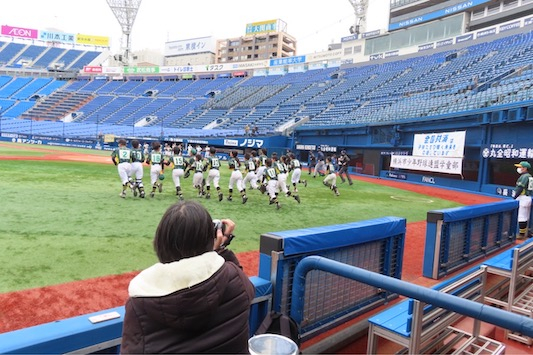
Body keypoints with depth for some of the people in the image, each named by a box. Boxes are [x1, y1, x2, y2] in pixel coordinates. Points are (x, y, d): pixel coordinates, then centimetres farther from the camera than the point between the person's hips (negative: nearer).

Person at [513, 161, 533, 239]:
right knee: (526, 217, 14)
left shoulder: (524, 176, -13)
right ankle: (525, 233, 22)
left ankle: (521, 234, -3)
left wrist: (514, 198, -15)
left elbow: (520, 189, -19)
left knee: (521, 217, -6)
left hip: (523, 198, -10)